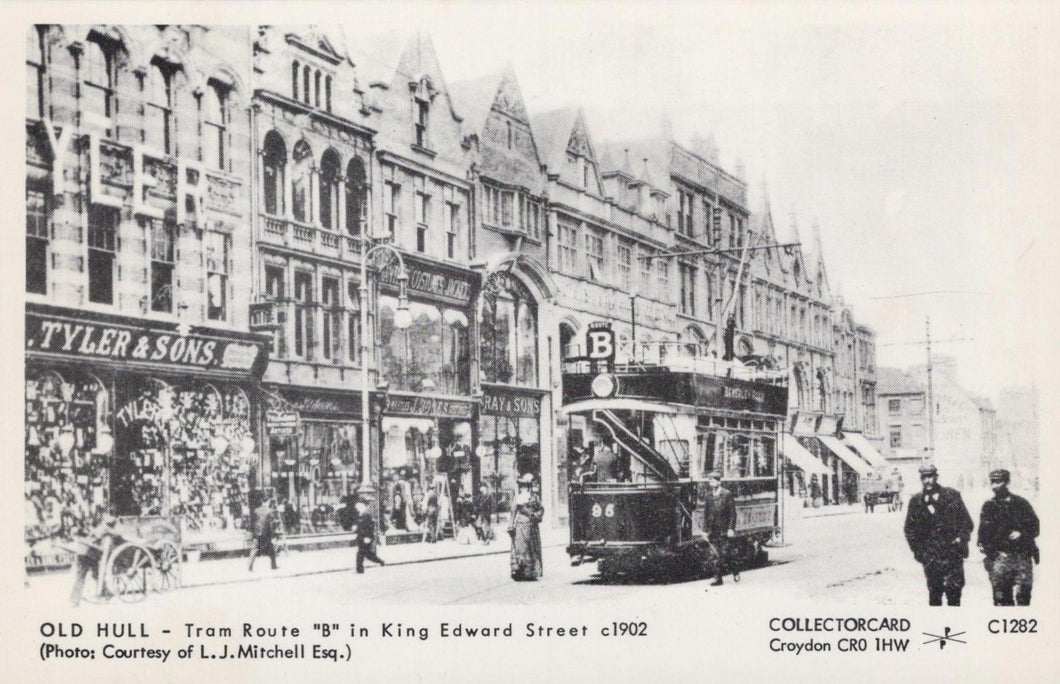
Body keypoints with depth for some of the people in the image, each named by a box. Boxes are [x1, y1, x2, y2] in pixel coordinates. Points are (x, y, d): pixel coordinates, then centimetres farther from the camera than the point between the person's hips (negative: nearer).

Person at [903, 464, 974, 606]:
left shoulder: (952, 496, 3)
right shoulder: (916, 502, 7)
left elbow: (967, 522, 6)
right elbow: (910, 529, 12)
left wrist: (961, 540, -7)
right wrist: (918, 550, 4)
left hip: (953, 554, -1)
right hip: (930, 557, 1)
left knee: (954, 590, -5)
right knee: (934, 593, 3)